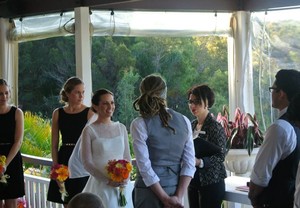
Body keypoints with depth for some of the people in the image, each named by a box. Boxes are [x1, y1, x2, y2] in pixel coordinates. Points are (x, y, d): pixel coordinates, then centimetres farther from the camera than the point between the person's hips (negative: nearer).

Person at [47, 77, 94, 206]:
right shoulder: (58, 113, 6)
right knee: (67, 204, 8)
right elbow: (54, 144, 8)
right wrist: (55, 165, -1)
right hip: (64, 161, 3)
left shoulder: (89, 113, -2)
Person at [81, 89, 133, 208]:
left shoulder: (121, 128, 7)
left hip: (122, 185, 4)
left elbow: (127, 157, 10)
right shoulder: (89, 130, -5)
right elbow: (87, 162, -7)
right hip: (100, 184, -3)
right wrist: (107, 181, -15)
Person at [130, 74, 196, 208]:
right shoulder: (184, 121, 2)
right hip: (176, 190, 4)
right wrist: (178, 196, -5)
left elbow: (145, 166, -15)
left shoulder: (139, 124, -10)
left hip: (150, 191, -4)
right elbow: (189, 163, -2)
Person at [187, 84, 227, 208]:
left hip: (211, 183, -6)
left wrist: (200, 162, -26)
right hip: (193, 181, 6)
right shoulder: (192, 125, 9)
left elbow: (220, 156, -13)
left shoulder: (215, 127, -10)